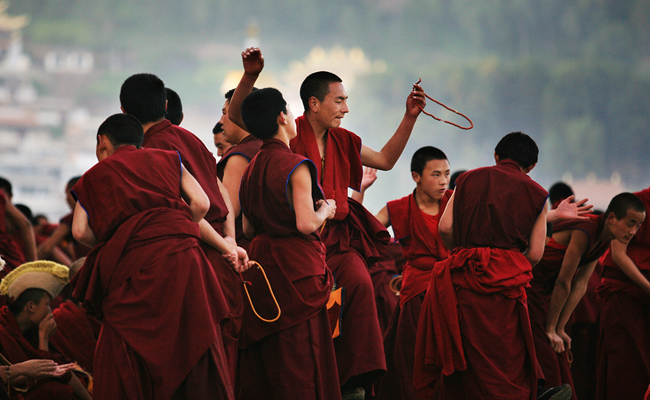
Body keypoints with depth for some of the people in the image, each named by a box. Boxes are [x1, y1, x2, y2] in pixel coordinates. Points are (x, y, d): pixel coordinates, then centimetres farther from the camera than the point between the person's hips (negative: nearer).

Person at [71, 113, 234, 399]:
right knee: (194, 350, 6)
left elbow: (80, 230, 3)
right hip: (183, 256, 2)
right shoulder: (167, 159, 22)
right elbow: (201, 203, 9)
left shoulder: (95, 176, 17)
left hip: (135, 266, -2)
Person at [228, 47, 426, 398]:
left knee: (359, 282, -24)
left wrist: (410, 117, 24)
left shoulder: (342, 142, 20)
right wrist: (250, 76, -18)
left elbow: (385, 160, 30)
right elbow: (236, 118, -5)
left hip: (339, 237, 4)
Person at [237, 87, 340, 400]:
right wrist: (325, 211, -2)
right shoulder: (295, 166, -13)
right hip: (296, 267, -8)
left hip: (262, 264, 8)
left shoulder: (251, 169, 12)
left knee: (265, 365, 11)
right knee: (300, 365, -6)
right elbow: (306, 223, -20)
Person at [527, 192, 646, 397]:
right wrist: (551, 330, -11)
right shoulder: (585, 232, -25)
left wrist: (560, 329, 2)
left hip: (545, 291, 9)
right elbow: (563, 283, -20)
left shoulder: (603, 238, 4)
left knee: (561, 363, 9)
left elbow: (580, 286, 4)